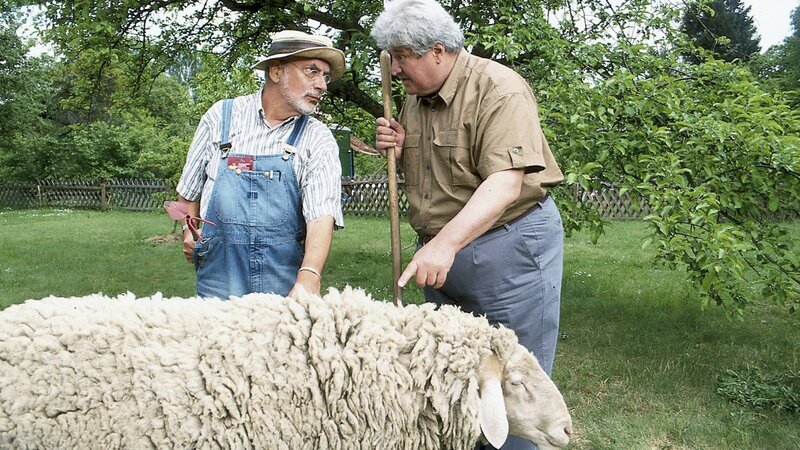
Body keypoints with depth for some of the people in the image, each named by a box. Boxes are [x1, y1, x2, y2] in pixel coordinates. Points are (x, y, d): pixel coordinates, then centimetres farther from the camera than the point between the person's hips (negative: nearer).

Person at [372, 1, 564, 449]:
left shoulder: (499, 90, -17)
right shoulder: (414, 98, 9)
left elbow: (505, 183, -28)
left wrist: (446, 243, -40)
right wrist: (398, 149, -1)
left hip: (510, 248, -8)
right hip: (443, 251, 8)